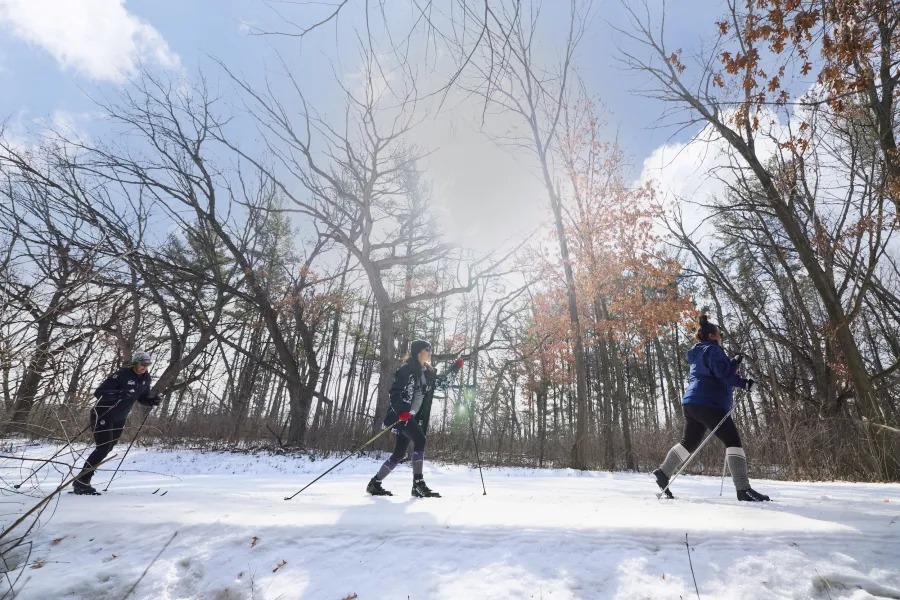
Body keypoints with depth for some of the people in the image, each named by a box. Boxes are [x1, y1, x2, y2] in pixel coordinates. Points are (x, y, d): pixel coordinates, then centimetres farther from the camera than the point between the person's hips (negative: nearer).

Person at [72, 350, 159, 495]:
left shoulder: (146, 378, -3)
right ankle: (80, 482, 1)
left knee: (106, 450, 13)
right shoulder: (122, 375, -24)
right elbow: (98, 393, -25)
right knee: (103, 448, -13)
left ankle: (82, 482, 27)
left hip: (119, 419, 7)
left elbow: (142, 398, 8)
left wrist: (151, 401, -13)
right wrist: (118, 393, -41)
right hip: (103, 415, -7)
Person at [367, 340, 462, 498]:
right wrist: (401, 411, -30)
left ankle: (375, 483, 22)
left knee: (399, 453, 9)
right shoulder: (406, 369, -11)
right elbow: (394, 392, -15)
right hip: (399, 415, -8)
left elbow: (443, 382, 24)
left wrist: (455, 368, 11)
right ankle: (418, 484, -17)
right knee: (420, 440, -22)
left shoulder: (427, 372, 11)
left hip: (414, 417, 8)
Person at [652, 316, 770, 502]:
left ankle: (663, 472, 13)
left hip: (693, 403, 10)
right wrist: (736, 361, 2)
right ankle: (743, 489, -10)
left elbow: (718, 378, 29)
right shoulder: (712, 349, -3)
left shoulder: (698, 353, 27)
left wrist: (744, 383, 20)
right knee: (733, 440, -6)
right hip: (707, 403, -10)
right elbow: (723, 373, -16)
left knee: (689, 442, 15)